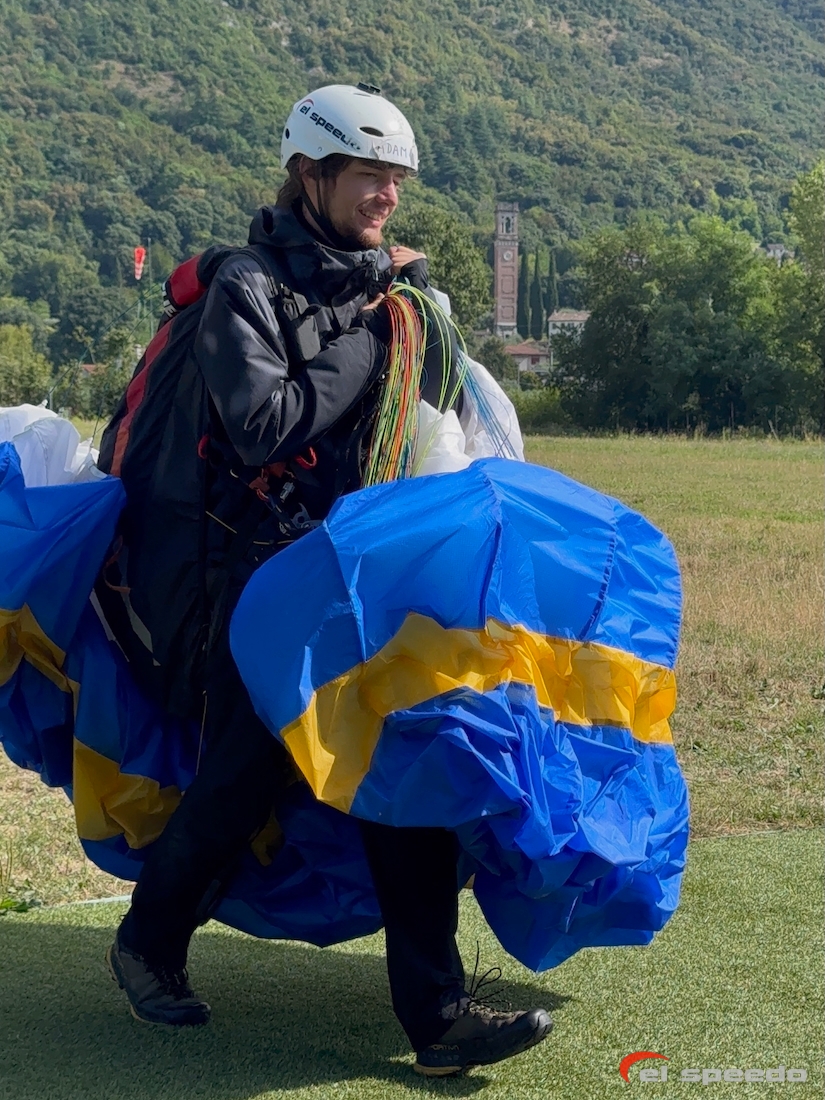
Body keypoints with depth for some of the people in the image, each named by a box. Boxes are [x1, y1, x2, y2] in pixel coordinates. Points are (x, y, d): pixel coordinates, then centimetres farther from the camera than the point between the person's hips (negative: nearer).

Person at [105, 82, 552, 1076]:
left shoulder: (387, 282, 14)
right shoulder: (247, 287, -6)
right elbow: (267, 426, -19)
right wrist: (367, 339, -13)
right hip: (270, 574, -5)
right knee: (241, 781, -1)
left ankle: (437, 1014, 0)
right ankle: (148, 946, 26)